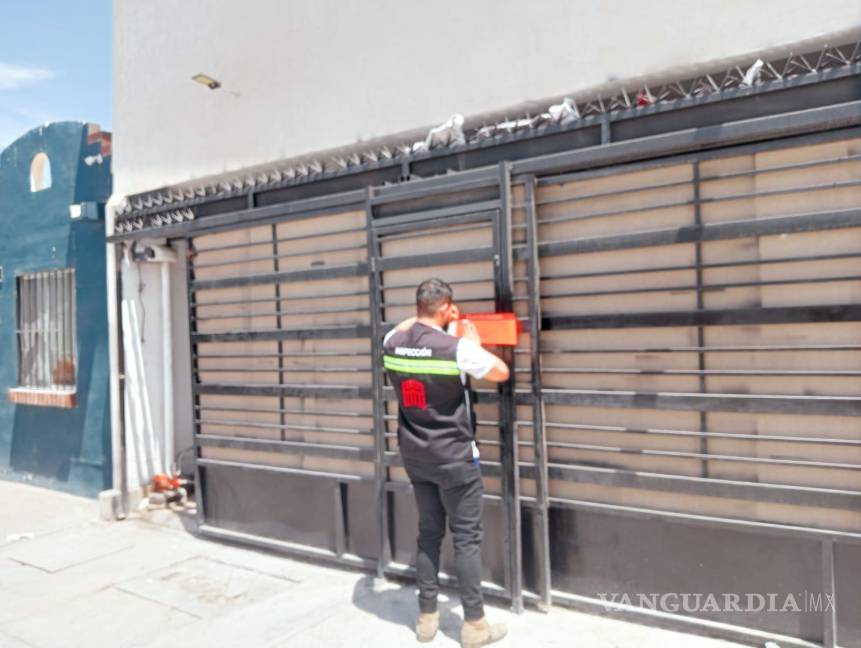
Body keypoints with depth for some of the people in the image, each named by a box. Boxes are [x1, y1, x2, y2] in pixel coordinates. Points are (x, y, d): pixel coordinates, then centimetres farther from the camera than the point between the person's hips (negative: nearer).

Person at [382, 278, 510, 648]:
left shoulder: (392, 345, -3)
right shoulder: (458, 348, -20)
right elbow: (501, 373, -5)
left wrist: (433, 320, 23)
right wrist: (474, 342, 5)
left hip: (414, 455, 6)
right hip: (454, 457, -5)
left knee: (428, 533, 17)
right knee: (466, 537, 5)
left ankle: (427, 617, 25)